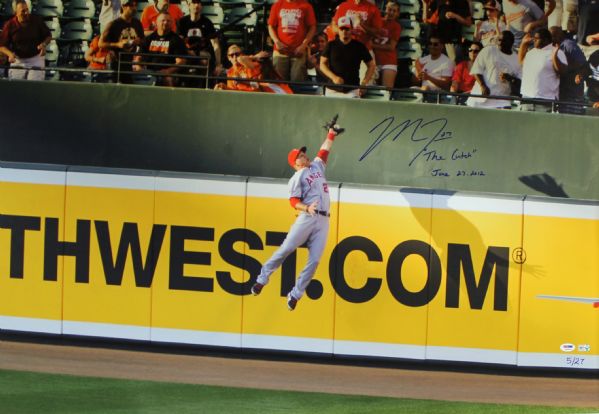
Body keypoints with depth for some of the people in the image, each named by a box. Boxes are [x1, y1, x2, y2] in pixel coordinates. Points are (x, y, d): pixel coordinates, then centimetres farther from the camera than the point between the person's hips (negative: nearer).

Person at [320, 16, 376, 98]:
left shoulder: (359, 46, 5)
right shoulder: (331, 45, 7)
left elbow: (371, 66, 10)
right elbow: (322, 64, 8)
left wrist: (364, 84, -3)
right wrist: (333, 77, -9)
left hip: (352, 91, -1)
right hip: (333, 90, 1)